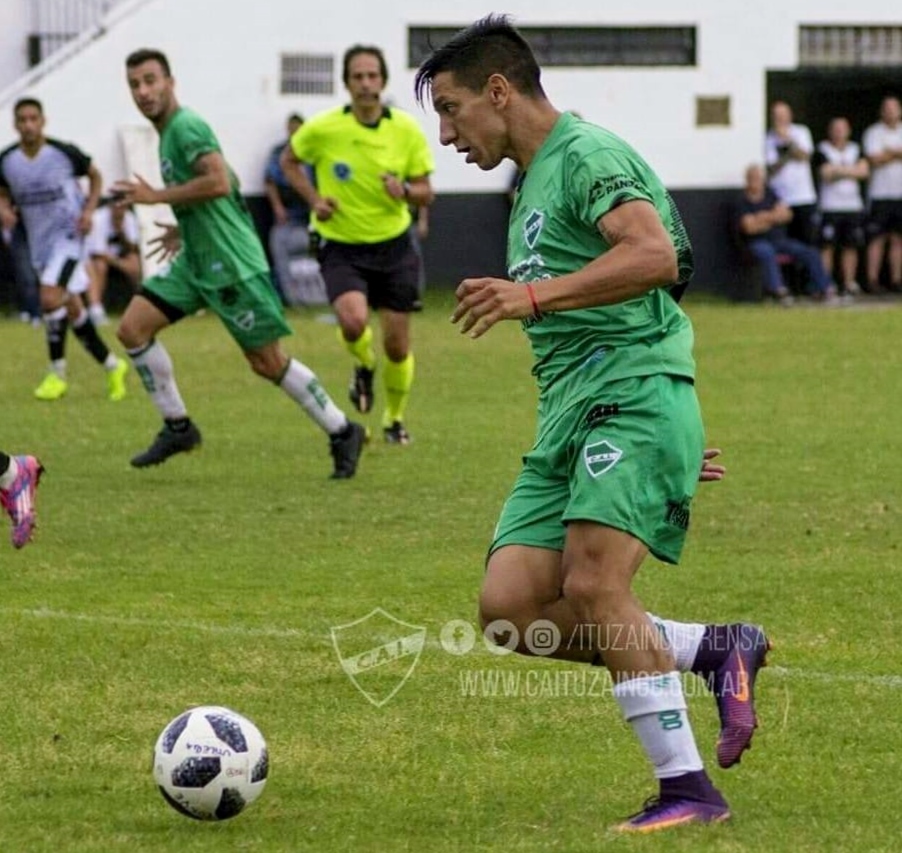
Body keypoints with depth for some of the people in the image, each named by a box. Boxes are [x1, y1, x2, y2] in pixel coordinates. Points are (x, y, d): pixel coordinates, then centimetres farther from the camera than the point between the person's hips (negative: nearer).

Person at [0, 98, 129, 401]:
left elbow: (95, 176, 5)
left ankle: (57, 373, -11)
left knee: (50, 298, -22)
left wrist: (88, 210, -8)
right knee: (71, 308, 10)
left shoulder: (64, 153, -12)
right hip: (39, 240, 5)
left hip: (68, 234, -5)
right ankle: (112, 366, 25)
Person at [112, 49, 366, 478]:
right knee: (132, 327, -2)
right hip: (195, 261, 9)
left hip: (232, 264, -9)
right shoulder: (168, 132, 15)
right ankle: (177, 427, 6)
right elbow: (226, 183, 25)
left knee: (268, 362, -4)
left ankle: (342, 432, 10)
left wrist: (156, 197, -19)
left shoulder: (186, 127, -14)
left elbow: (219, 182, -28)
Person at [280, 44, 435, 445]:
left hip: (394, 246, 2)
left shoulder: (407, 130, -7)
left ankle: (395, 419, 32)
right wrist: (314, 198, -7)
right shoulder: (322, 129, -11)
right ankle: (364, 367, 9)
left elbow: (425, 193, 0)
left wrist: (405, 191, -23)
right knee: (353, 321, -28)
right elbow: (289, 160, 9)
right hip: (342, 248, -2)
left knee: (397, 345, 5)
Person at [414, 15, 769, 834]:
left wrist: (535, 296, -32)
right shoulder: (533, 185, 26)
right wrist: (672, 436, 32)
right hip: (568, 415, 10)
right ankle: (718, 649, 7)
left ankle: (689, 790, -16)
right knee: (509, 606, -5)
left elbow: (653, 254, -23)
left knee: (592, 585, -22)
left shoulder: (586, 154, -5)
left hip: (633, 396, -10)